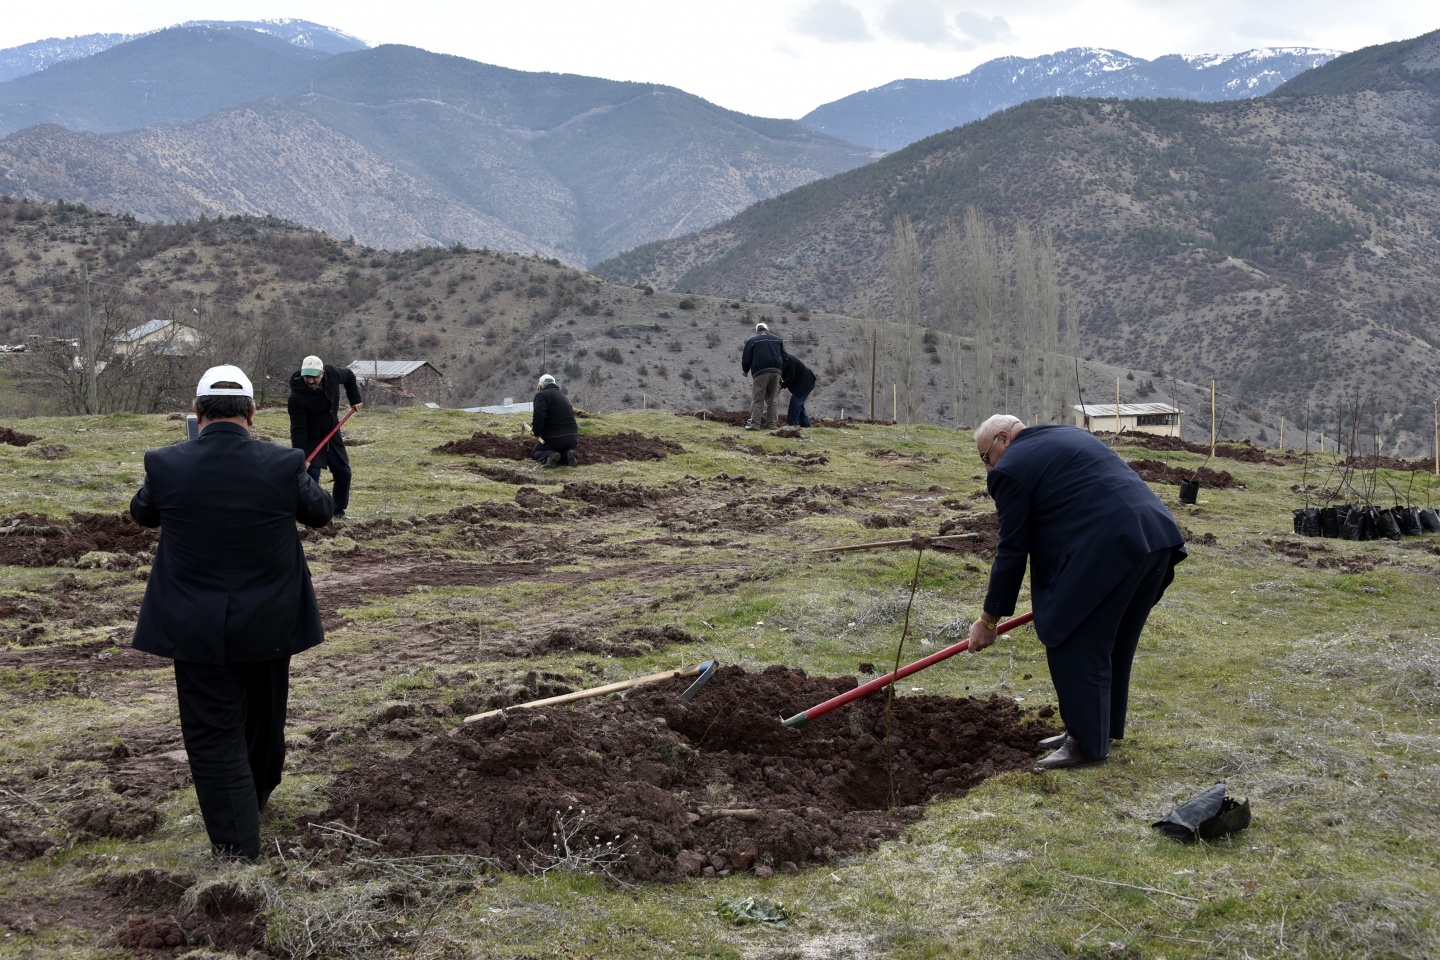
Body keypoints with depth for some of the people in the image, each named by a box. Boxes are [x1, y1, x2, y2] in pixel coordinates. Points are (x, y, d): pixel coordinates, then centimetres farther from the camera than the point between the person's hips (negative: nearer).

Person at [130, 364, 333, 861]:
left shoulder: (166, 465, -13)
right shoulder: (283, 465, -14)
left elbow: (142, 512, 9)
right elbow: (321, 509, 6)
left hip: (197, 629, -2)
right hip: (268, 627, 2)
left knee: (213, 735, 5)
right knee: (263, 721, 24)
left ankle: (237, 848, 2)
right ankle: (257, 797, 47)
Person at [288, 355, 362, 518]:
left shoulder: (332, 373, -17)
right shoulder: (297, 397, -30)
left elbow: (349, 376, 9)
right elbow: (298, 430, -28)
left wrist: (355, 399, 6)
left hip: (332, 434, 6)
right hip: (311, 439, -5)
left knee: (343, 473, 6)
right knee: (312, 474, -17)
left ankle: (339, 511, 19)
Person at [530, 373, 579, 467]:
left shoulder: (542, 395, -4)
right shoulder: (564, 397, 21)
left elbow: (538, 416, -20)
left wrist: (537, 433, -7)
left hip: (554, 438, -6)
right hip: (573, 437, 6)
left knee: (536, 452, 20)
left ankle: (549, 456, -15)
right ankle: (567, 454, -2)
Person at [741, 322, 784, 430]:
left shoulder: (752, 340, 7)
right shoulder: (778, 340, 18)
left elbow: (746, 359, 5)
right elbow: (784, 357, 19)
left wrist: (745, 371, 22)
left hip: (760, 372, -4)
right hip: (776, 372, 4)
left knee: (757, 400, -4)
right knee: (771, 400, 10)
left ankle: (755, 424, -11)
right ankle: (772, 424, 5)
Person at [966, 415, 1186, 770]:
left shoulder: (1011, 468, 1)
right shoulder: (1070, 436, 27)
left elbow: (1012, 552, 2)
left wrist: (988, 620, 11)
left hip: (1108, 551, -9)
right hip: (1158, 537, 9)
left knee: (1072, 645, 2)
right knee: (1113, 643, 19)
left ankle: (1087, 742, 9)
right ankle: (1102, 728, 30)